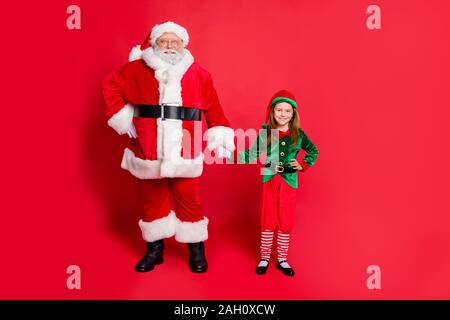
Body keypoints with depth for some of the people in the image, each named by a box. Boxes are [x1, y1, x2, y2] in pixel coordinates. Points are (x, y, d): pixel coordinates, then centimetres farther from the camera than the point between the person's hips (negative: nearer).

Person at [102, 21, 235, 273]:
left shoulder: (199, 74, 3)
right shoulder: (137, 69, 3)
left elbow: (214, 109, 5)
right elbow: (110, 85, 12)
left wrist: (221, 136, 0)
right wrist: (121, 117, 3)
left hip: (184, 154, -1)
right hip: (148, 153, 2)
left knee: (189, 200, 5)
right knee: (151, 200, 13)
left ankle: (197, 249, 25)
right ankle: (154, 249, 32)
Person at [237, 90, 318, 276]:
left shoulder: (298, 134, 2)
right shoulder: (265, 133, -2)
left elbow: (313, 151, 15)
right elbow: (253, 154, -5)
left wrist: (303, 165, 2)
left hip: (289, 182, 1)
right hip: (268, 180, -1)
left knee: (286, 223, 9)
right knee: (267, 222, 8)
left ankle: (282, 260, 25)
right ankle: (264, 258, 23)